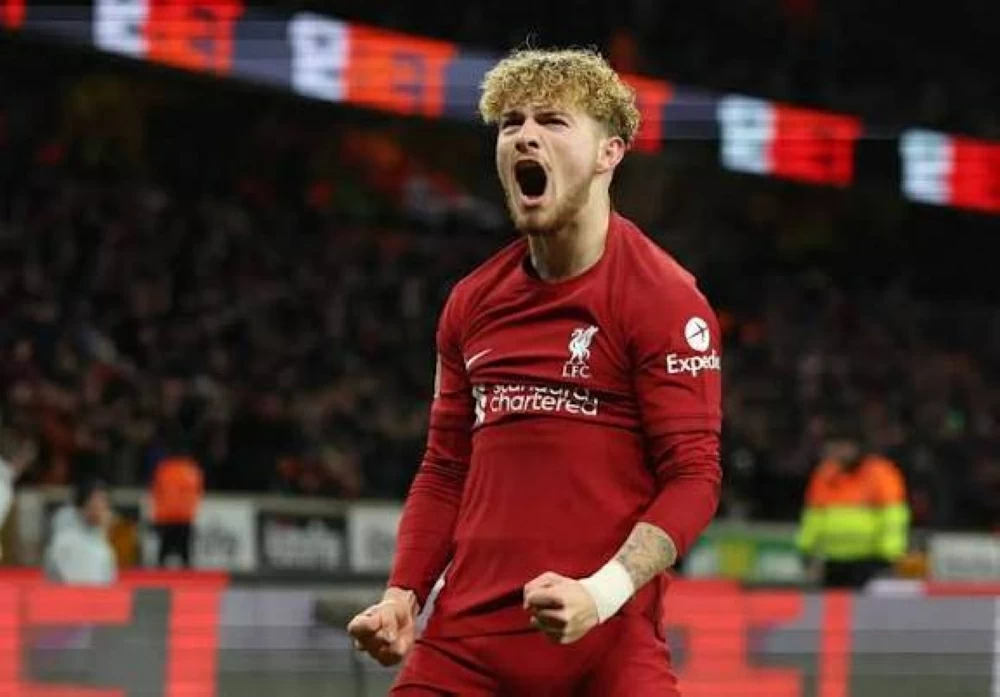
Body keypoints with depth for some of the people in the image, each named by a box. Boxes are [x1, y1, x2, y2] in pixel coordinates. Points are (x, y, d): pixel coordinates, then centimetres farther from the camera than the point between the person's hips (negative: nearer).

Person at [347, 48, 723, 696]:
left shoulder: (662, 299, -5)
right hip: (463, 642, 5)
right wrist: (404, 595, 7)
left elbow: (694, 477, -9)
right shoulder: (472, 303, 13)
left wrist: (601, 594, -21)